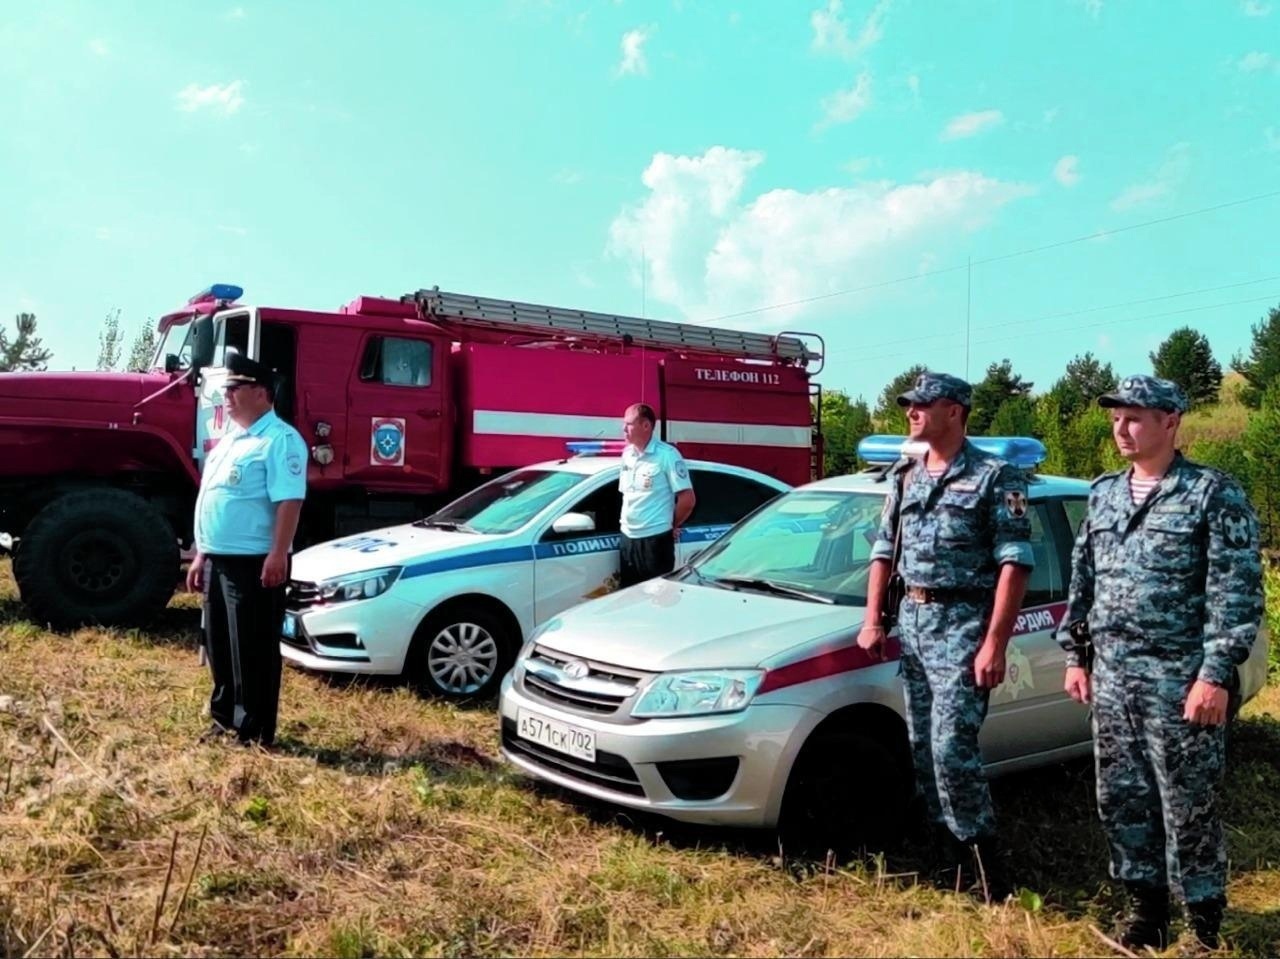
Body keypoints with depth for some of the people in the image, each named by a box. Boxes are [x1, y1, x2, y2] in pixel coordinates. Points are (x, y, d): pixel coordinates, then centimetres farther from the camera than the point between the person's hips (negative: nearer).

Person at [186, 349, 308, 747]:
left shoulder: (279, 440, -13)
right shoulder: (229, 440, 18)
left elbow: (289, 502, -22)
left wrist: (277, 555, -28)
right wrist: (201, 554, 21)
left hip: (253, 562, -10)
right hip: (219, 560, 10)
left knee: (253, 650, -2)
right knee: (219, 645, 17)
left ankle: (256, 732, 7)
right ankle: (225, 719, 30)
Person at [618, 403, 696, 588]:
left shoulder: (667, 454, -12)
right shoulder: (627, 454, 10)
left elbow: (687, 500, -13)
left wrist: (672, 526, -2)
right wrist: (626, 521, 14)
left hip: (655, 539, -7)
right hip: (628, 538, 7)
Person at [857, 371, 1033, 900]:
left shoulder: (995, 477, -7)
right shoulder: (906, 476, 12)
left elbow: (1015, 563, -13)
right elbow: (883, 549, 15)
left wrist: (995, 643, -19)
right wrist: (872, 620, 7)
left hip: (961, 622, -7)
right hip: (912, 619, 7)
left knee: (952, 748, -11)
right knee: (922, 747, 11)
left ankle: (983, 855, 5)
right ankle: (946, 849, 24)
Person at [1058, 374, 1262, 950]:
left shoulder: (1213, 493, -6)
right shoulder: (1104, 495, 11)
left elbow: (1237, 593, -11)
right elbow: (1081, 581, 16)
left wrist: (1216, 674, -16)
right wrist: (1075, 655, 12)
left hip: (1180, 679, -6)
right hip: (1111, 675, 6)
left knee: (1188, 805, 4)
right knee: (1121, 799, 13)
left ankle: (1204, 919, 21)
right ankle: (1145, 905, 29)